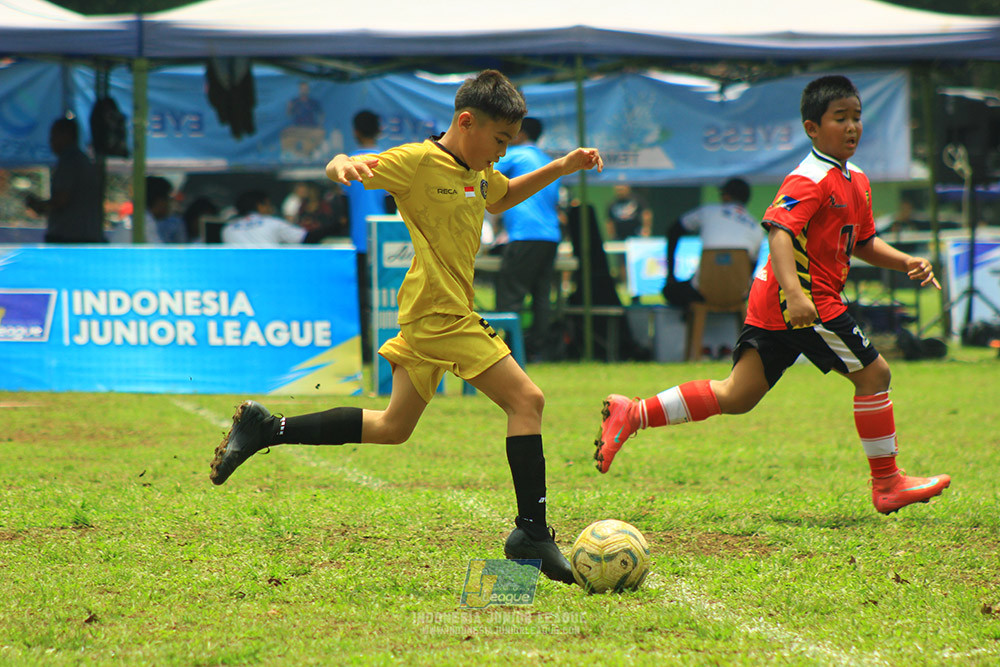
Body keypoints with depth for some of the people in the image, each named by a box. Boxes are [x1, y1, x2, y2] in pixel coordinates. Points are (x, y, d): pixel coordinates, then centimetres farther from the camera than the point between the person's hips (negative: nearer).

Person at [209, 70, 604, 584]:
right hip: (443, 316, -10)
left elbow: (503, 198, 35)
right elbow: (344, 168, -15)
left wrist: (561, 168, 24)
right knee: (526, 399, -9)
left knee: (392, 427, 17)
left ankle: (265, 429, 19)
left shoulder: (478, 172, 14)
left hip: (427, 319, 10)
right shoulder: (419, 161, -12)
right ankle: (532, 532, -6)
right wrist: (343, 165, -40)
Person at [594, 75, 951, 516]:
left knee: (736, 397, 8)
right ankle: (887, 484, 7)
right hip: (807, 301, -10)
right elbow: (778, 227, -27)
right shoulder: (811, 180, -14)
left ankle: (632, 414, 4)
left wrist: (906, 263, 14)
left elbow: (863, 243, 30)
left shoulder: (856, 181, 18)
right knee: (873, 373, -2)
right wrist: (794, 291, -40)